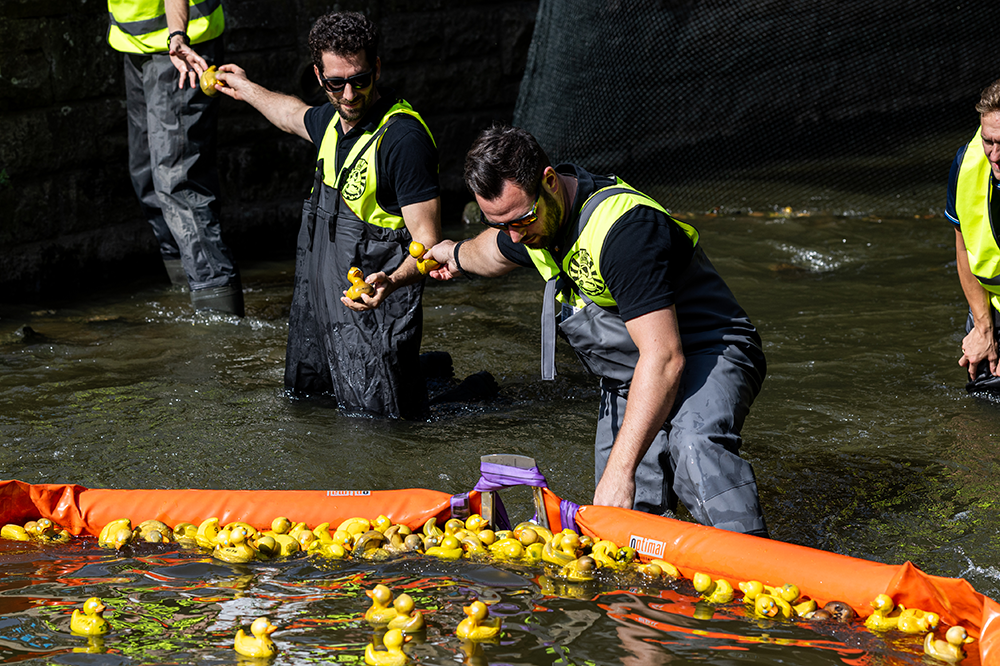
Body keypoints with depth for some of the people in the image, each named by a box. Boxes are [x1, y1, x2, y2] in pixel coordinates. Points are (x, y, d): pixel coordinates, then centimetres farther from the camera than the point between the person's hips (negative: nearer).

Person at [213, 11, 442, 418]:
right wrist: (247, 90, 46)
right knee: (301, 393, 21)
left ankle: (431, 375, 16)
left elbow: (429, 246, -24)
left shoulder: (403, 138, -23)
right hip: (319, 299, 9)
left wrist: (390, 282, -43)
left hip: (371, 309, -9)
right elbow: (296, 116, 31)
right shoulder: (336, 119, 3)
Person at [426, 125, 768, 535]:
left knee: (694, 443, -40)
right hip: (627, 383, 9)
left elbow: (664, 358, -35)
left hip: (708, 355, -9)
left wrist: (620, 470, -38)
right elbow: (496, 250, 29)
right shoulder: (528, 212, -1)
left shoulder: (624, 227, -30)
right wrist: (458, 255, 52)